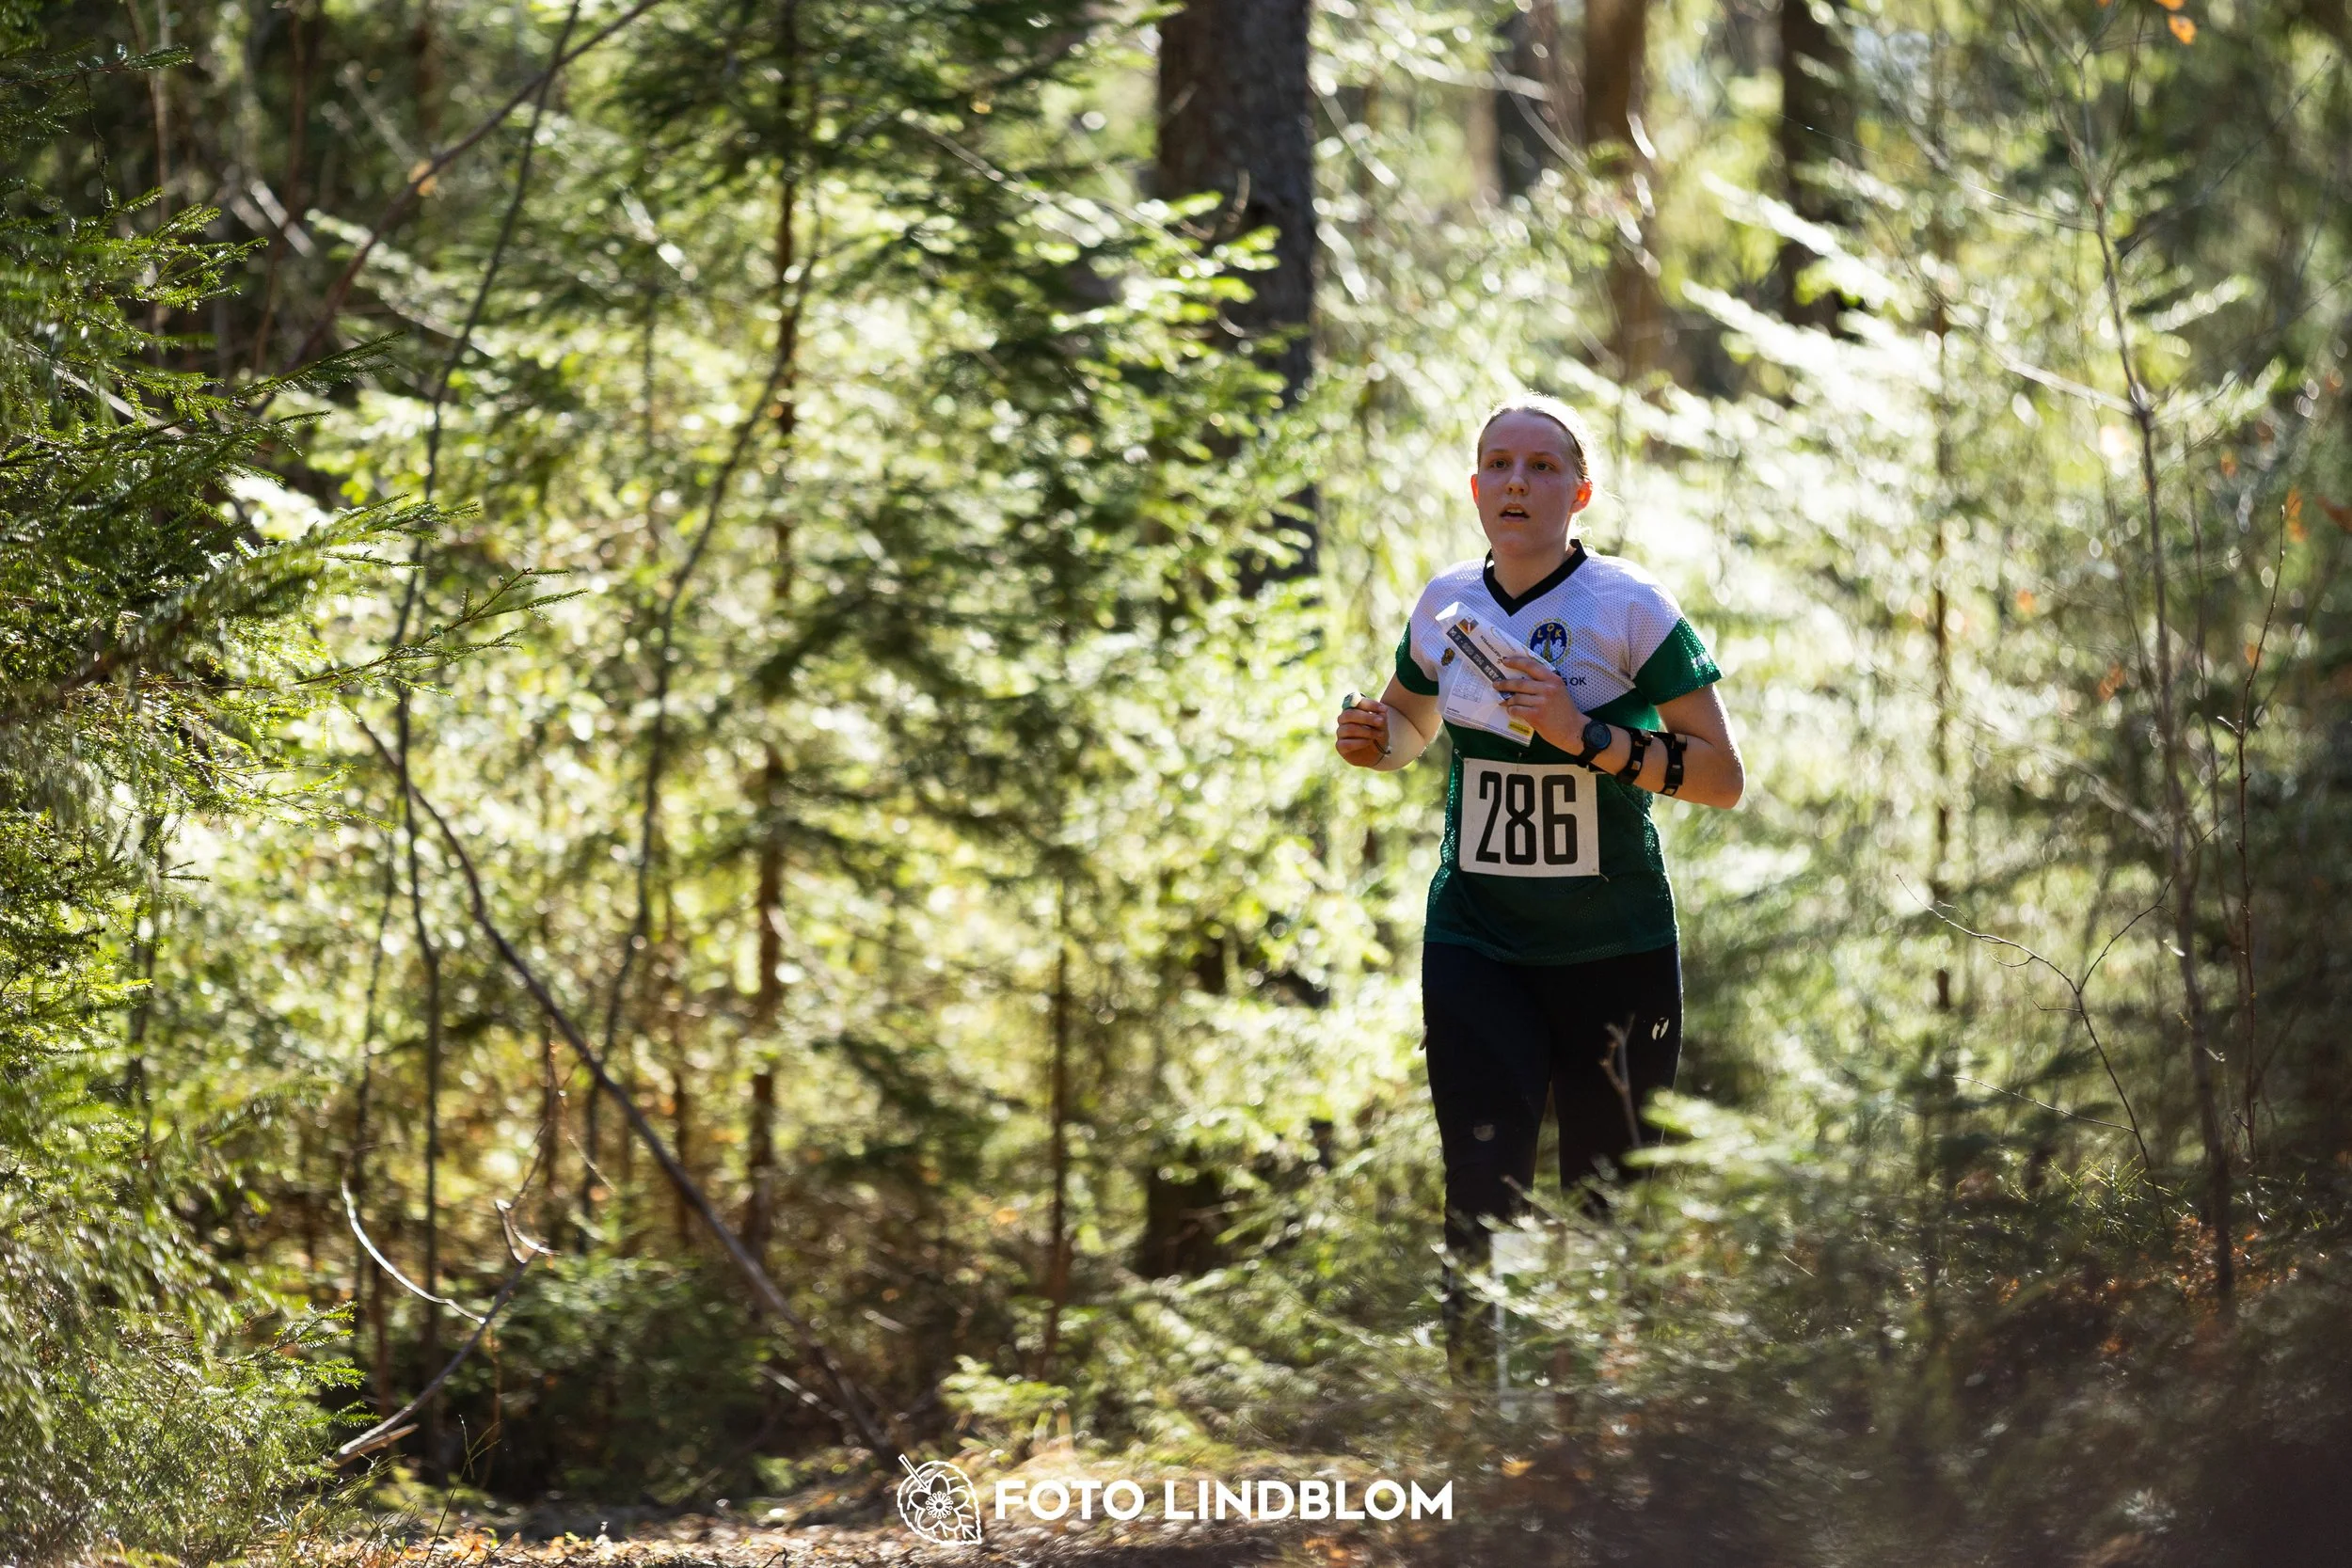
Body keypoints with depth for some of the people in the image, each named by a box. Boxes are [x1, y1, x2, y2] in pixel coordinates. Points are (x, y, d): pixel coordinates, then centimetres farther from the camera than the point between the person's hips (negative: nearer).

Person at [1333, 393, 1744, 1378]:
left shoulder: (1629, 609, -8)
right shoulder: (1444, 607, 5)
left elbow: (1723, 778, -12)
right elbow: (1410, 725, 25)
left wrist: (1588, 737, -24)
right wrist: (1370, 740, 1)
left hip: (1614, 951, -2)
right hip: (1475, 940, 2)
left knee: (1610, 1200, 4)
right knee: (1482, 1187, -10)